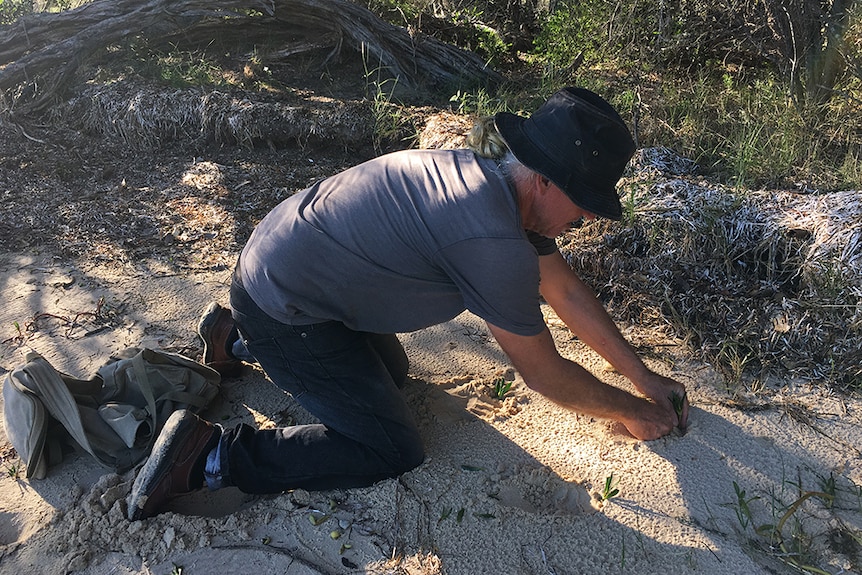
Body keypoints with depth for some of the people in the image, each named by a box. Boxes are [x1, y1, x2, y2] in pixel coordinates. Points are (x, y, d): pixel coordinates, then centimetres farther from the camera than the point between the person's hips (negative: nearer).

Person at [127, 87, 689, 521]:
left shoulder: (500, 179, 0)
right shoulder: (494, 243, -29)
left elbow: (566, 291, 9)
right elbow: (546, 376, -16)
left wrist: (644, 377, 13)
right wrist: (633, 411, 2)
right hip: (281, 303, -9)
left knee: (391, 374, 27)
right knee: (394, 450, -3)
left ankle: (237, 339, 33)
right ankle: (211, 455, -2)